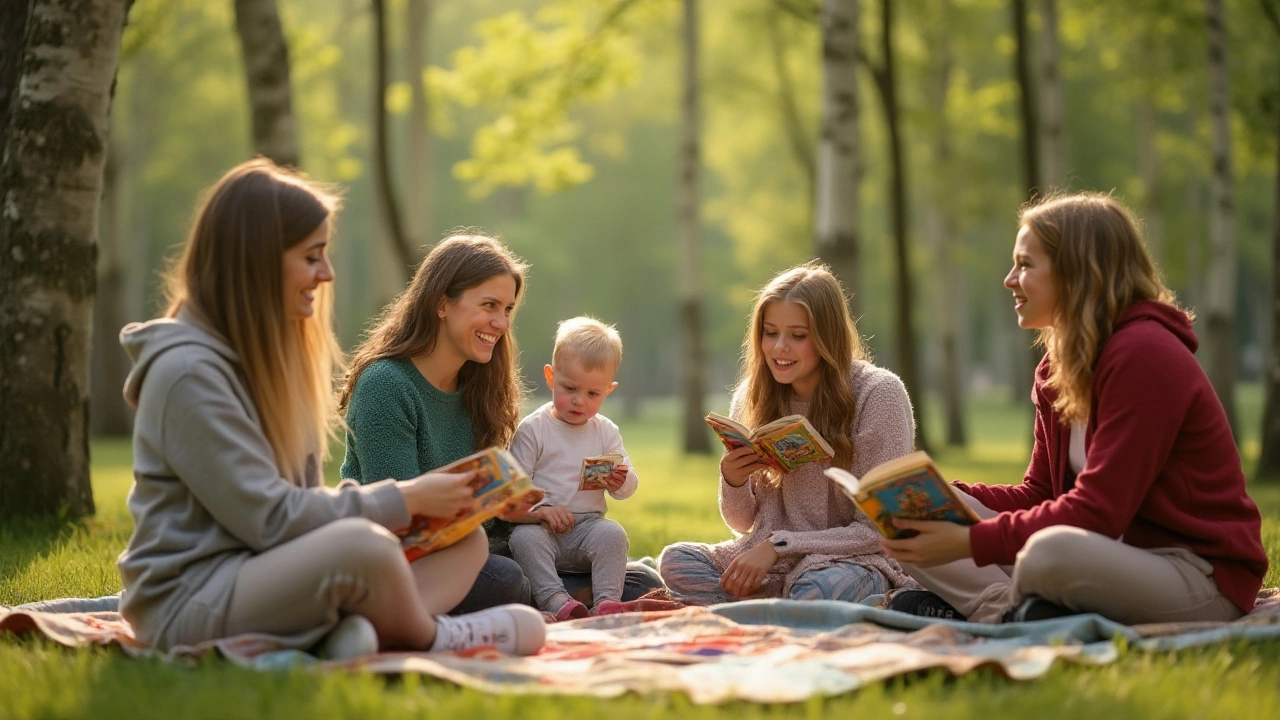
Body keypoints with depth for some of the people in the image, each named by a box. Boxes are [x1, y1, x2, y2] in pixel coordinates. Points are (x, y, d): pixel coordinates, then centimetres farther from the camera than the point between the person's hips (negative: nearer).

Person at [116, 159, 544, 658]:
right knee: (361, 544, -35)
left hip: (265, 572, 10)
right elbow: (268, 518, -19)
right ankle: (426, 639, -4)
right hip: (190, 604, -10)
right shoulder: (188, 372, -15)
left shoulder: (269, 354, 15)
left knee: (466, 541, 2)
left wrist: (413, 501, -3)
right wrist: (403, 500, -12)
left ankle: (362, 633, -26)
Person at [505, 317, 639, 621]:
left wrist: (621, 481, -14)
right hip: (543, 528, -2)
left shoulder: (606, 431, 14)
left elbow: (628, 488, 12)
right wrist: (539, 511, -24)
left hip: (589, 525, 2)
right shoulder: (532, 430, 3)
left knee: (613, 533, -28)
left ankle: (607, 600, -31)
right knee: (524, 536, -33)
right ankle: (555, 600, -41)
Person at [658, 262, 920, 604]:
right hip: (773, 565, 5)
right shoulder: (751, 397, 4)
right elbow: (743, 522, 13)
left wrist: (778, 544, -18)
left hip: (854, 562, -5)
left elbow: (877, 530, -12)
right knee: (675, 560, -20)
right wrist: (732, 482, -10)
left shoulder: (879, 394, -11)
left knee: (823, 589, -39)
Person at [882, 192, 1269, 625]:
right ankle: (1011, 610, -20)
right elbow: (1038, 495, 12)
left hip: (1201, 574, -9)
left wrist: (971, 542, -27)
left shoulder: (1144, 354, -17)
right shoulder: (1058, 365, 12)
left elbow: (1097, 512, -23)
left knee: (1050, 551, -42)